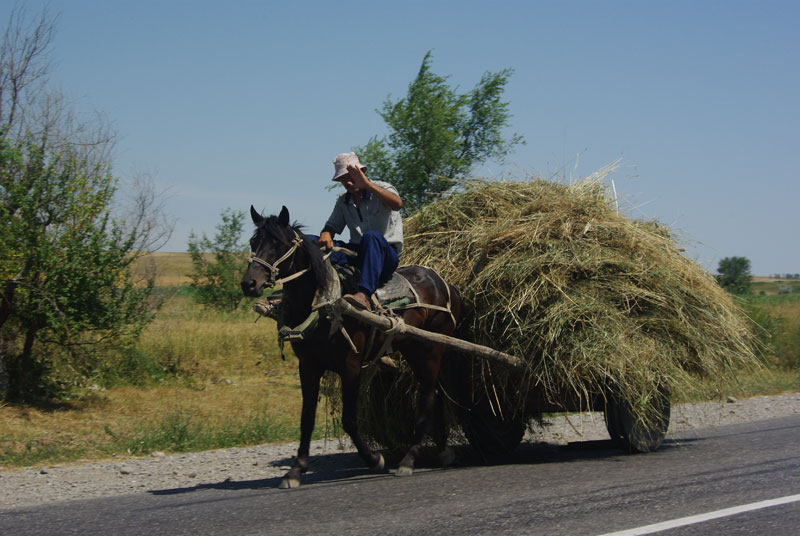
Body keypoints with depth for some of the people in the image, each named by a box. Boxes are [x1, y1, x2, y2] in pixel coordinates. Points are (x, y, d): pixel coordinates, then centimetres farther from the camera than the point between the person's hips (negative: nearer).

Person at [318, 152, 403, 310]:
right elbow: (332, 226, 17)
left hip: (387, 252, -5)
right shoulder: (343, 200, 14)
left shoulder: (381, 188, -3)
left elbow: (397, 204, -25)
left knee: (371, 236, -41)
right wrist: (326, 235, -9)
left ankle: (364, 295, -56)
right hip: (356, 253, 5)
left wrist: (367, 184, -32)